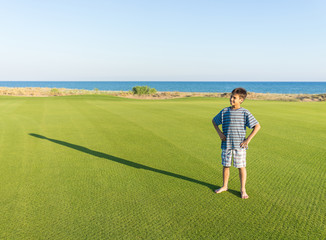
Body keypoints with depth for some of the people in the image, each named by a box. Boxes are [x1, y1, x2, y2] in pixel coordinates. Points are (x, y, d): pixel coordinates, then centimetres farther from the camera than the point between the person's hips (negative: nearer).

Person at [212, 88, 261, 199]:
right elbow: (214, 121, 17)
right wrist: (219, 132, 2)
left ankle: (243, 189, 20)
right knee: (226, 165, 13)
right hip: (226, 144, 3)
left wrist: (248, 140, -9)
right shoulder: (225, 111, 2)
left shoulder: (245, 113, -6)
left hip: (239, 145, -3)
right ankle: (224, 186, 30)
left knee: (241, 167, 5)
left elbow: (257, 126, -5)